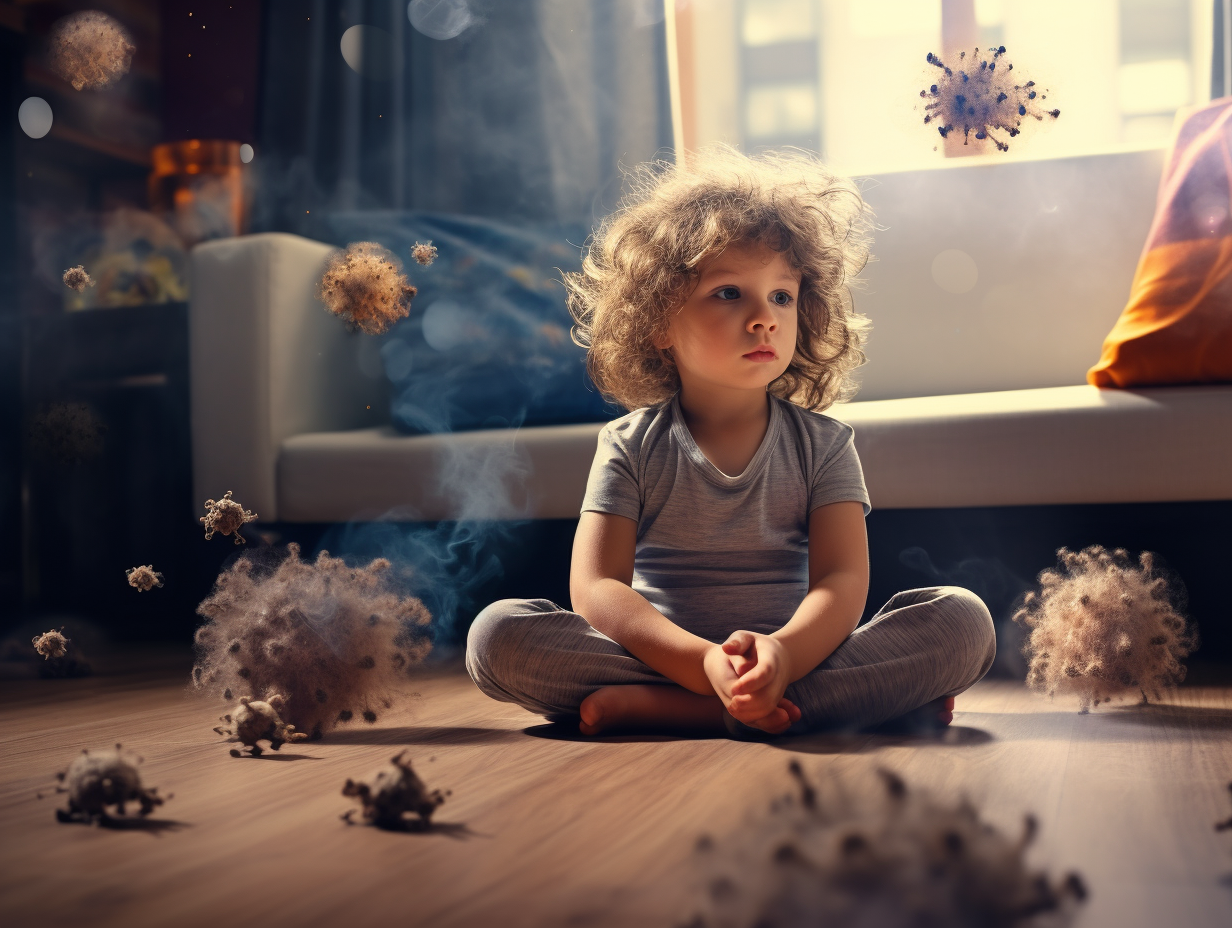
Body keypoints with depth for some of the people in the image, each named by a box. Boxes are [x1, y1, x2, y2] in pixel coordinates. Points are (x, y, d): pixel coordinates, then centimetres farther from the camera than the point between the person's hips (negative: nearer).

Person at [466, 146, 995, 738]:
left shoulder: (822, 444, 5)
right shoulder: (631, 446, 2)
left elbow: (843, 579, -9)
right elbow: (595, 588, -10)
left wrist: (784, 653, -33)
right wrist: (704, 662, -28)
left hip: (798, 659, 2)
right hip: (662, 658, -1)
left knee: (964, 620, -22)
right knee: (496, 634, -23)